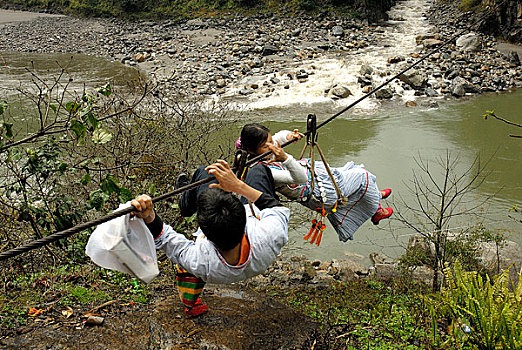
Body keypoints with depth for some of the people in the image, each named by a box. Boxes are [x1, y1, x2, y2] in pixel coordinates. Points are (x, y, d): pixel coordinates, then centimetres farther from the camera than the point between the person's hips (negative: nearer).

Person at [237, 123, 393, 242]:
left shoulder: (268, 151, -10)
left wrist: (288, 135, -13)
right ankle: (377, 212, 31)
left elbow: (279, 135, 10)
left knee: (355, 170, 26)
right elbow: (299, 178, -41)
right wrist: (286, 159, -56)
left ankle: (373, 194, 57)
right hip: (321, 192, -9)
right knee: (363, 176, 3)